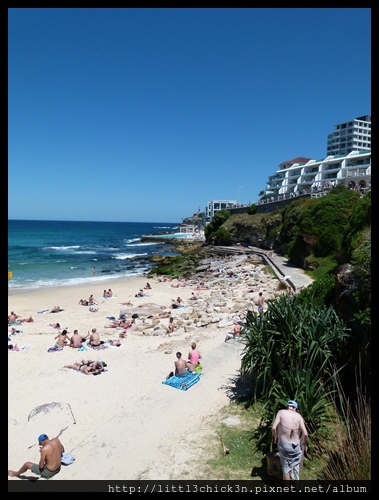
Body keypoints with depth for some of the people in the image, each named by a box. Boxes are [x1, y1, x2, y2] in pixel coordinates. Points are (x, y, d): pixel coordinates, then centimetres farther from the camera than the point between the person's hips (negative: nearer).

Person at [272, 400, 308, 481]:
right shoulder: (298, 416, -1)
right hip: (296, 445, 1)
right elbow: (305, 434, -8)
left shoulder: (281, 412, -4)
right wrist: (305, 444, 9)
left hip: (284, 444, -1)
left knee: (285, 468, 15)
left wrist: (275, 437, 6)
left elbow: (274, 428, -13)